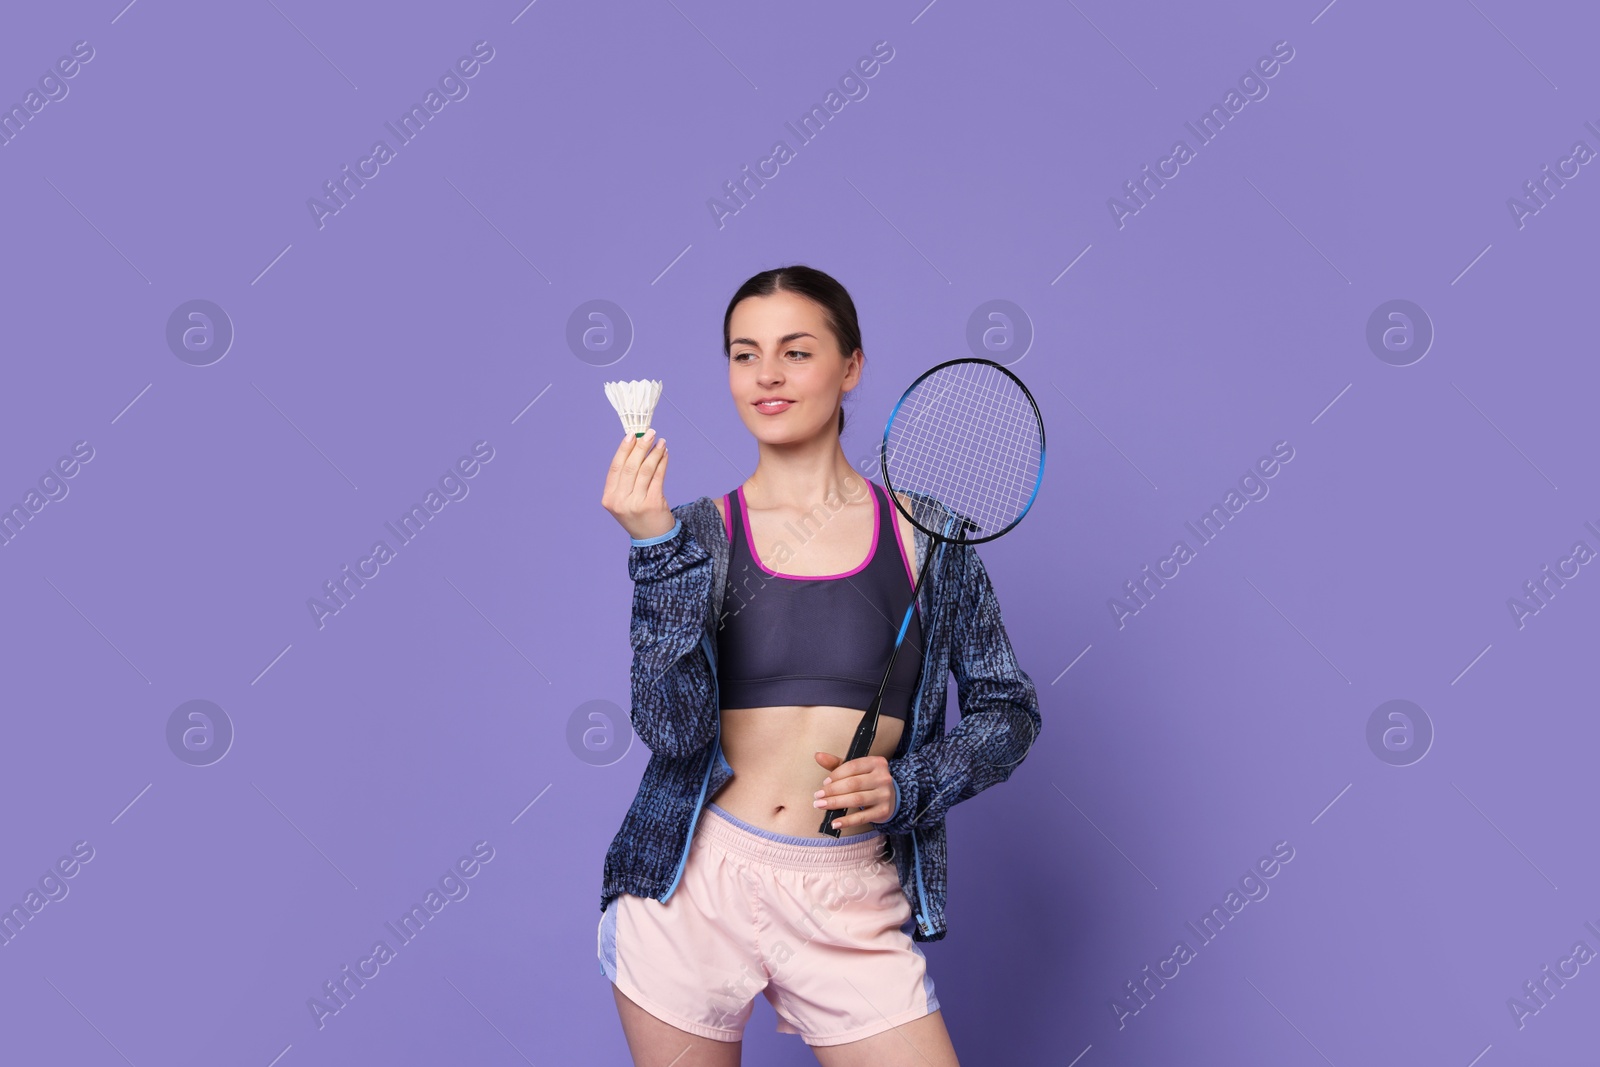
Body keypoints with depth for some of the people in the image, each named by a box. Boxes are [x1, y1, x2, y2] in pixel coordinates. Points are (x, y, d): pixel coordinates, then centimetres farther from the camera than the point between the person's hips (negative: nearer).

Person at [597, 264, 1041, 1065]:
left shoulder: (925, 534, 1)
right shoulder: (697, 535, 1)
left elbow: (1007, 708, 8)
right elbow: (673, 730, -11)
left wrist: (906, 787, -8)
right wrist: (657, 549, -18)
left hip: (851, 908, 0)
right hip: (693, 886, 1)